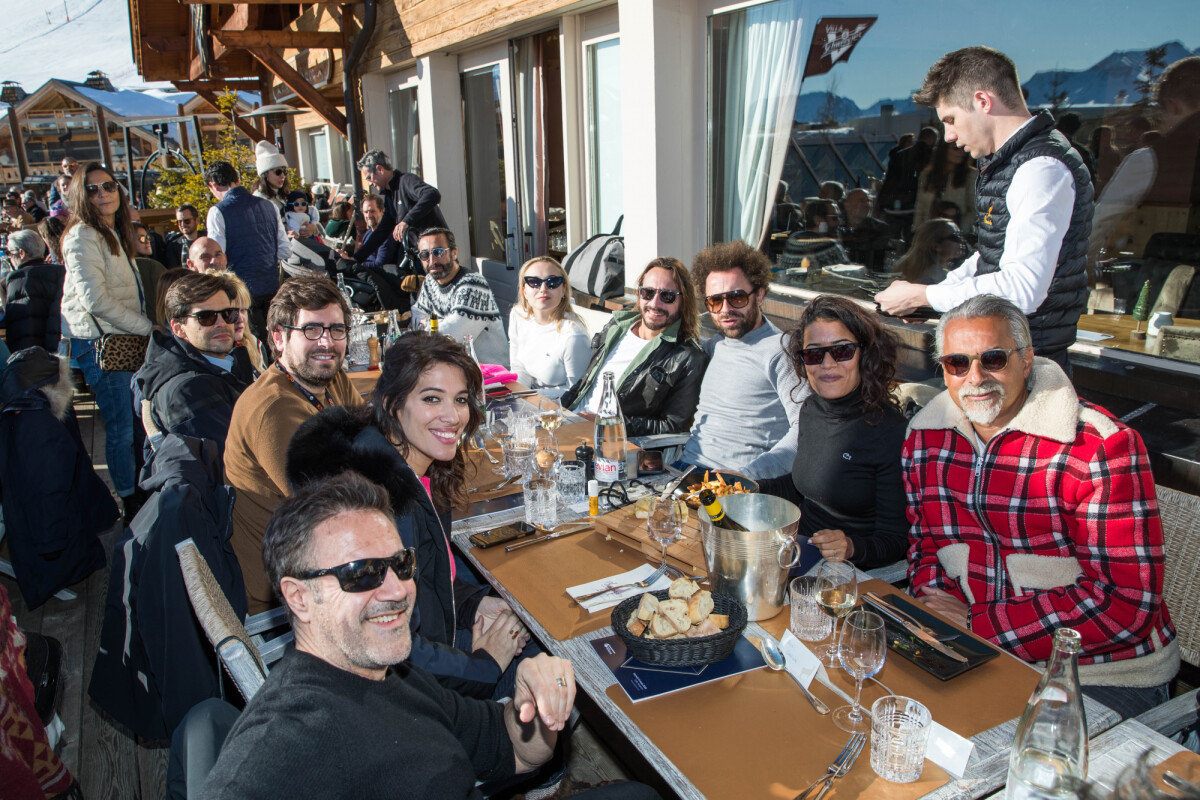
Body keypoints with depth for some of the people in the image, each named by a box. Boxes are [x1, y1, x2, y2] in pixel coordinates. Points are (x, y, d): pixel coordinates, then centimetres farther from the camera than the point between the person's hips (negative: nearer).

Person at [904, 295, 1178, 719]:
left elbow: (1125, 603, -18)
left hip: (1104, 678, -4)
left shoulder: (1102, 446, -16)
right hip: (976, 658, 5)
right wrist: (935, 599, -9)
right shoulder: (924, 436, 2)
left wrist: (976, 622, -20)